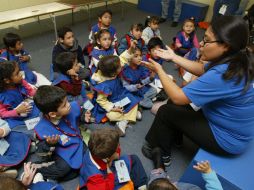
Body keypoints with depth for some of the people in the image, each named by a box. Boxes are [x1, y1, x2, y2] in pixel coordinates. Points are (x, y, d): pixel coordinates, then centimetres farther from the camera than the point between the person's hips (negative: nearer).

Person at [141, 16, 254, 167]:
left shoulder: (222, 75, -35)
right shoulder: (239, 60, -7)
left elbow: (177, 97, -29)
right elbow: (202, 69, 7)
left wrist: (159, 70, -14)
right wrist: (173, 57, 3)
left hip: (226, 139, -8)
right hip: (232, 127, 8)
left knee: (165, 112, -2)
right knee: (174, 105, 13)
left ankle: (163, 154, 22)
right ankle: (176, 139, 34)